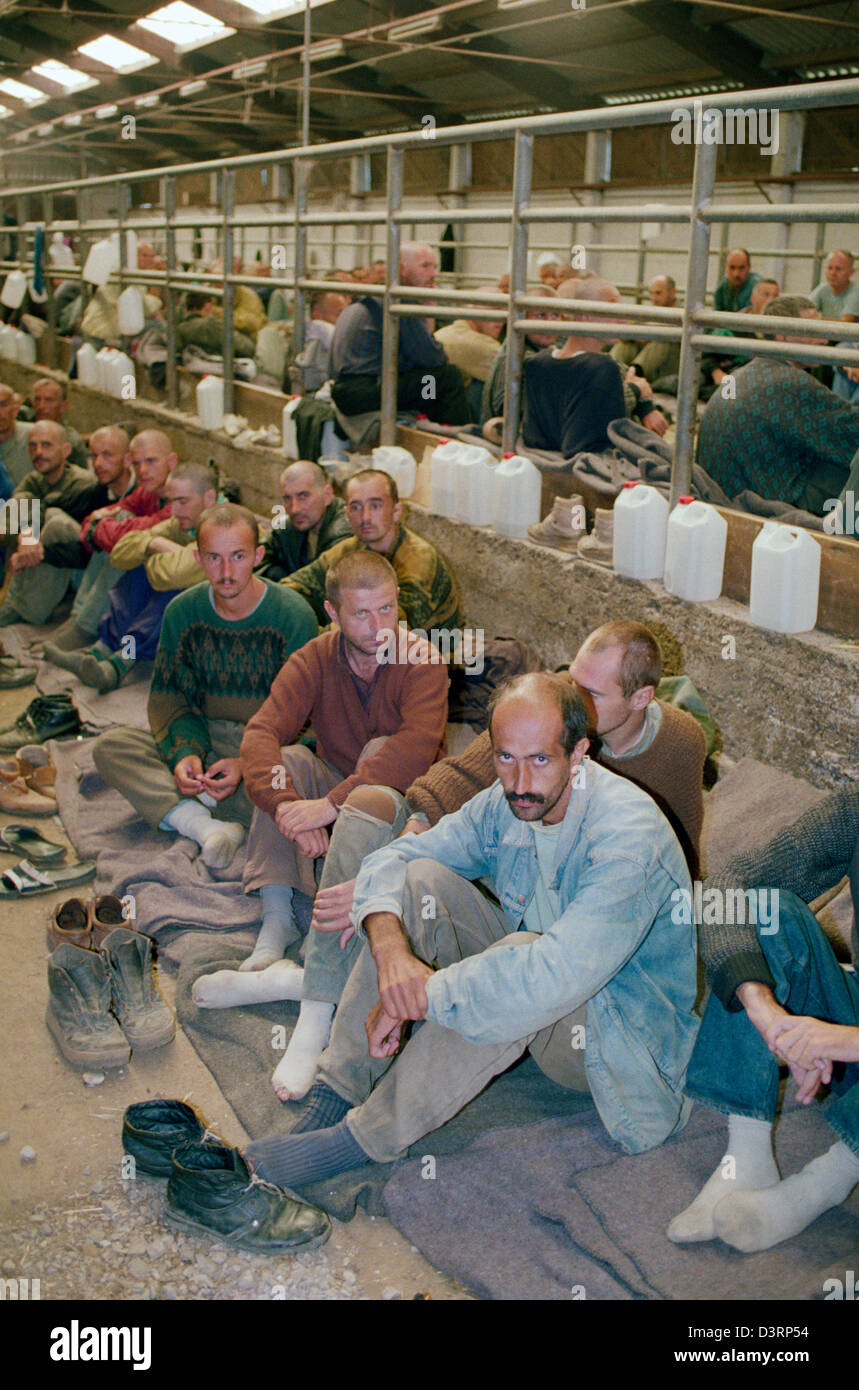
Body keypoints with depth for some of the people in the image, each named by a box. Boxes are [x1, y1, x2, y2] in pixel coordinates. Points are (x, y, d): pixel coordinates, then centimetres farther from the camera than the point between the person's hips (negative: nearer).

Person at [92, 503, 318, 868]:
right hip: (203, 742, 4)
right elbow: (167, 697, 5)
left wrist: (248, 763, -25)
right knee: (109, 745, -18)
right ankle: (206, 825, -35)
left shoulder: (294, 615, -10)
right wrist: (183, 753, -16)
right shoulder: (182, 611, 1)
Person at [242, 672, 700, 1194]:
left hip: (625, 1031, -7)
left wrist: (419, 997, -36)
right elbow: (391, 858, -6)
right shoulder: (506, 803, -7)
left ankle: (368, 1136, -23)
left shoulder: (631, 833, -30)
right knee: (421, 880, -13)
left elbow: (559, 973, -42)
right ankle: (339, 1091, -14)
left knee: (519, 965, -39)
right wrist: (390, 946, -28)